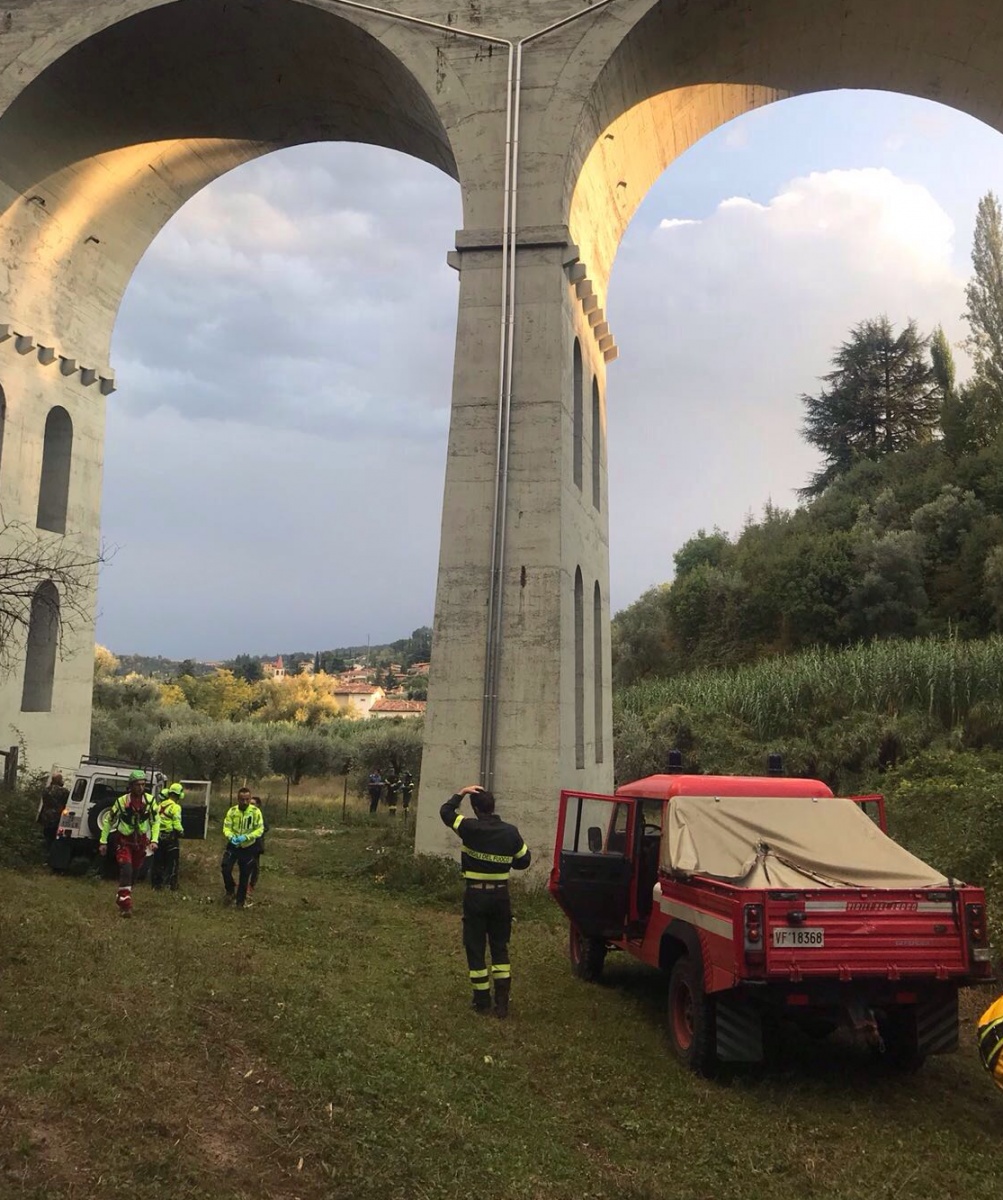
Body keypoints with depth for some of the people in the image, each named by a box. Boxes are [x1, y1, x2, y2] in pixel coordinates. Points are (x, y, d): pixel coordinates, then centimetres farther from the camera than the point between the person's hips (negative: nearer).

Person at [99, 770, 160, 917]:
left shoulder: (150, 800, -10)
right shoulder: (122, 801, -15)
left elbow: (156, 821, 0)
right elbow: (109, 821, -3)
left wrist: (154, 840, -10)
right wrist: (103, 841, -1)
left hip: (141, 841, 3)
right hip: (124, 840, -3)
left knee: (134, 873, 12)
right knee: (126, 870, -19)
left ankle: (121, 898, 34)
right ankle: (125, 905, -17)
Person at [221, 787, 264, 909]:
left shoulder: (256, 811, -14)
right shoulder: (232, 811, -9)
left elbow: (260, 829, -13)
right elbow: (226, 828, -8)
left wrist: (246, 837, -27)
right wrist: (231, 837, -29)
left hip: (248, 848, -1)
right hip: (233, 846, 1)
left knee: (244, 875, 9)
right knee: (225, 868, -15)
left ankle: (241, 900, 26)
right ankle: (230, 891, 12)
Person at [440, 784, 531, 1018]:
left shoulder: (471, 828, -13)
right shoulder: (511, 832, -5)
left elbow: (445, 812, 1)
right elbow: (524, 860, 6)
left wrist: (461, 793, 7)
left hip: (476, 895, -3)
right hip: (501, 895, 3)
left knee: (475, 948, 8)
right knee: (500, 947, 13)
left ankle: (482, 1001, 12)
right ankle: (502, 1002, 11)